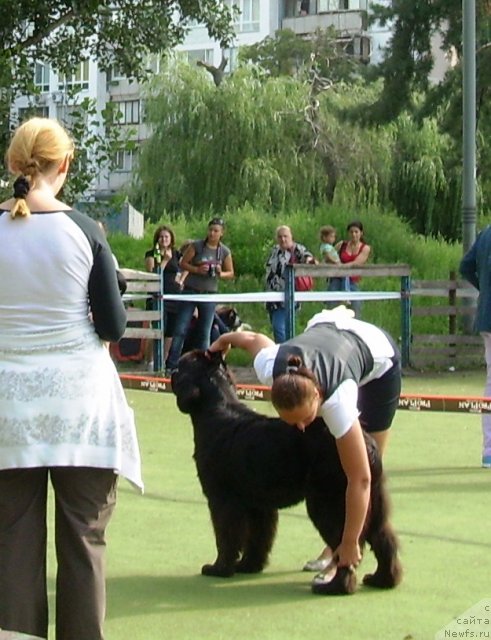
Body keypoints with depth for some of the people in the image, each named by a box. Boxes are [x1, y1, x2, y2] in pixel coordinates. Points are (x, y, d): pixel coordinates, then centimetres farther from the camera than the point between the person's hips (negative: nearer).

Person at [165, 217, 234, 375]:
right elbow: (183, 263, 0)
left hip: (209, 294, 2)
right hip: (190, 291, -2)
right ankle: (171, 365, -1)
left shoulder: (224, 252, 3)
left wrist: (220, 273, -13)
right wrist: (197, 270, -17)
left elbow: (231, 273, 9)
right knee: (180, 329, -4)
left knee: (204, 333, 6)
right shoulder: (196, 246, -3)